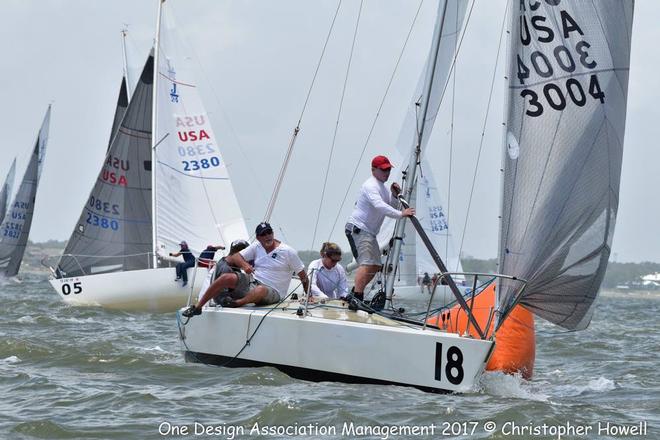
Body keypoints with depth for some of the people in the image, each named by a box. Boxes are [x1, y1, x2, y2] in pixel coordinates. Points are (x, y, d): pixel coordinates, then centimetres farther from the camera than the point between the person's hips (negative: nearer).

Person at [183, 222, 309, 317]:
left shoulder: (288, 252, -3)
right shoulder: (256, 246, 9)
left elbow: (303, 276, 2)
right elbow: (235, 257, 4)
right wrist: (244, 264, -17)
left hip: (273, 292, -5)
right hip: (252, 283, 5)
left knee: (260, 290, -43)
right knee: (227, 278, -18)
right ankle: (197, 307, -15)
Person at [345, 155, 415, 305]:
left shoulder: (382, 186, 18)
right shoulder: (371, 186, -15)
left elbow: (390, 207, 18)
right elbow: (379, 206, -31)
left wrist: (394, 195, -1)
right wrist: (400, 214, -37)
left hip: (369, 231, 10)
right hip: (357, 229, -10)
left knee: (375, 266, 11)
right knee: (367, 263, -23)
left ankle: (355, 294, 17)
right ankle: (357, 297, -31)